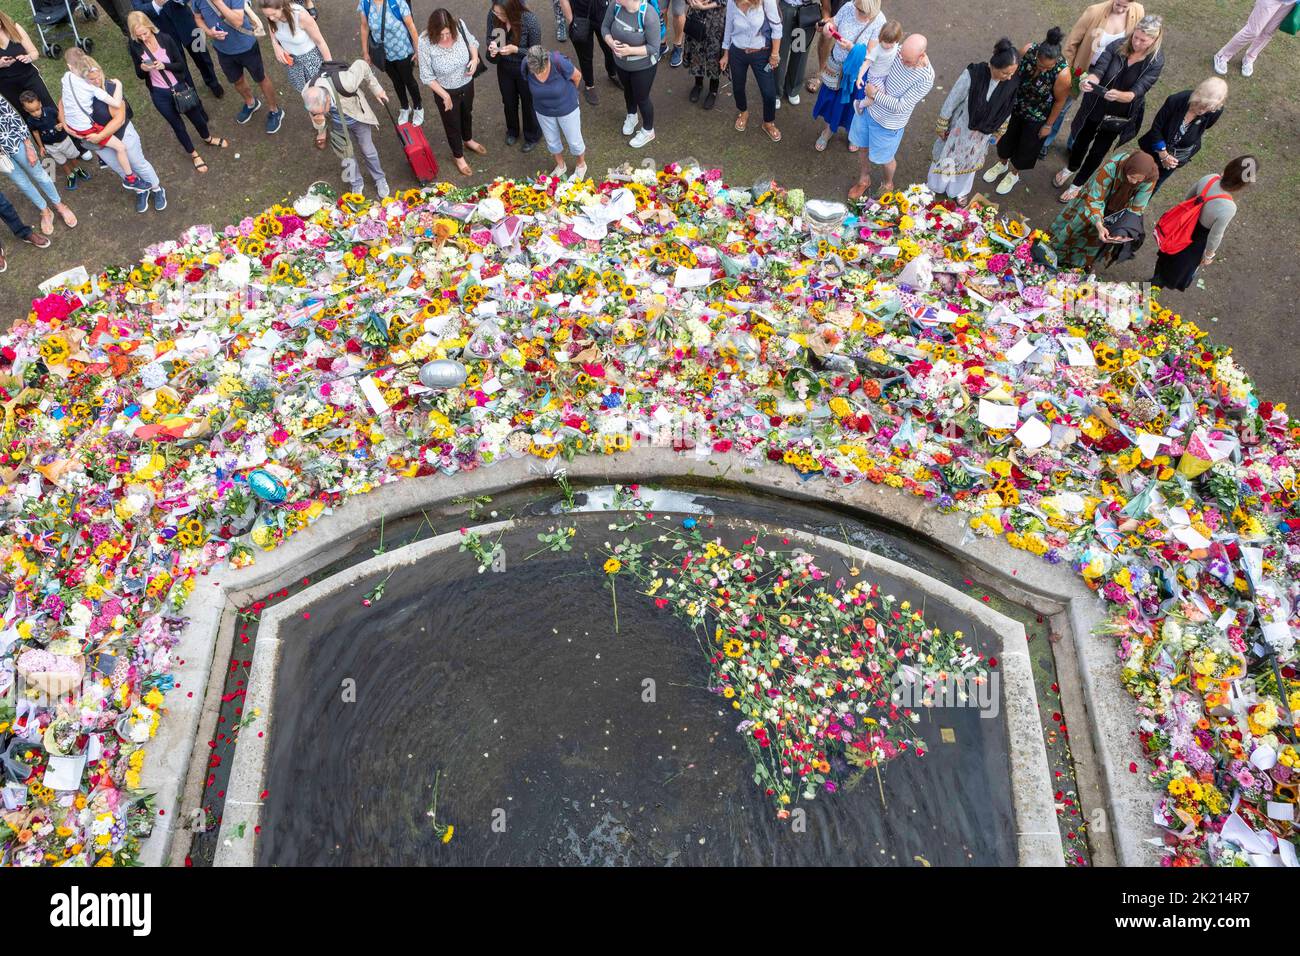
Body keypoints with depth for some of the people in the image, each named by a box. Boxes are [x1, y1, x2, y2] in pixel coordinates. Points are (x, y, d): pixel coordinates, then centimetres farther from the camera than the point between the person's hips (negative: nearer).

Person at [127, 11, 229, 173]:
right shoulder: (134, 46, -11)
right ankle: (194, 154, 36)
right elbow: (140, 75, -2)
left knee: (196, 116, 22)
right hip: (159, 94, 0)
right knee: (177, 125, 15)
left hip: (179, 87, 0)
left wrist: (164, 65, -26)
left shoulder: (164, 38, -14)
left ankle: (208, 138, 54)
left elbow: (181, 65, -8)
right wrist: (142, 68, -25)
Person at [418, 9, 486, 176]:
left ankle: (468, 140, 62)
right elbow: (427, 76, -22)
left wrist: (475, 58, -19)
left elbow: (472, 41, 0)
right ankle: (458, 156, 45)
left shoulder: (460, 26, -23)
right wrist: (445, 95, -20)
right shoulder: (425, 42, -32)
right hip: (446, 91, -4)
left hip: (467, 84, 4)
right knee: (452, 124, 19)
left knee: (467, 114, 31)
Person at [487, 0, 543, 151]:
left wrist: (515, 49, -34)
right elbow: (490, 38, -3)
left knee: (528, 103, 18)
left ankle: (532, 137, 43)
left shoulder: (530, 20, -31)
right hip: (504, 67, 4)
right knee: (509, 102, 24)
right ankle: (512, 131, 51)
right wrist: (492, 46, -25)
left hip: (525, 69, -4)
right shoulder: (493, 15, -20)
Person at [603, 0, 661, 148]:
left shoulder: (649, 15, -33)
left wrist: (630, 50, -37)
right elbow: (605, 27, -6)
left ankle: (648, 131, 39)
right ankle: (631, 116, 58)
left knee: (641, 98, 13)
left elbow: (654, 48, -27)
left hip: (643, 66, -5)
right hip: (621, 63, 5)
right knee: (628, 91, 28)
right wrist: (611, 43, -26)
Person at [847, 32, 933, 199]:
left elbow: (900, 106, -28)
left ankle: (888, 184, 47)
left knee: (884, 159, 16)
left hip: (888, 124, -5)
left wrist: (875, 94, -24)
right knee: (863, 148, 23)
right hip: (868, 108, 5)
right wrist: (876, 91, -22)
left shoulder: (926, 78, -30)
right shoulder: (898, 51, -16)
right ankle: (864, 179, 50)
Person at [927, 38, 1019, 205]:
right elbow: (952, 101, -18)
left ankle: (960, 190, 53)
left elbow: (1008, 109, -3)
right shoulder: (972, 75, -34)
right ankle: (935, 184, 51)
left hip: (983, 133, 3)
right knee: (947, 156, 22)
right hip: (960, 127, -3)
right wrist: (942, 126, -7)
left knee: (969, 161, 26)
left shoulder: (1013, 81, -23)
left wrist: (1000, 131, 10)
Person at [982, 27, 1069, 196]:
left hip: (1037, 117, -3)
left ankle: (1014, 174, 47)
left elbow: (1060, 101, -17)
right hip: (1015, 106, 3)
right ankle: (1002, 164, 55)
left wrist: (1048, 125, -7)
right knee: (1007, 136, 25)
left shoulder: (1062, 74, -34)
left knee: (1026, 146, 18)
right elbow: (1014, 71, -7)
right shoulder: (1028, 50, -27)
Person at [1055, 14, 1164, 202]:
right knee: (1081, 140, 23)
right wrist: (1088, 81, -49)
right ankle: (1071, 168, 54)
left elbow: (1137, 92, -28)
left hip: (1118, 116, -1)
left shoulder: (1156, 61, -20)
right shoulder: (1117, 46, -17)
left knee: (1098, 152, 14)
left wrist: (1118, 95, -49)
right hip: (1095, 108, 1)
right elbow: (1098, 71, -25)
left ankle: (1077, 184, 38)